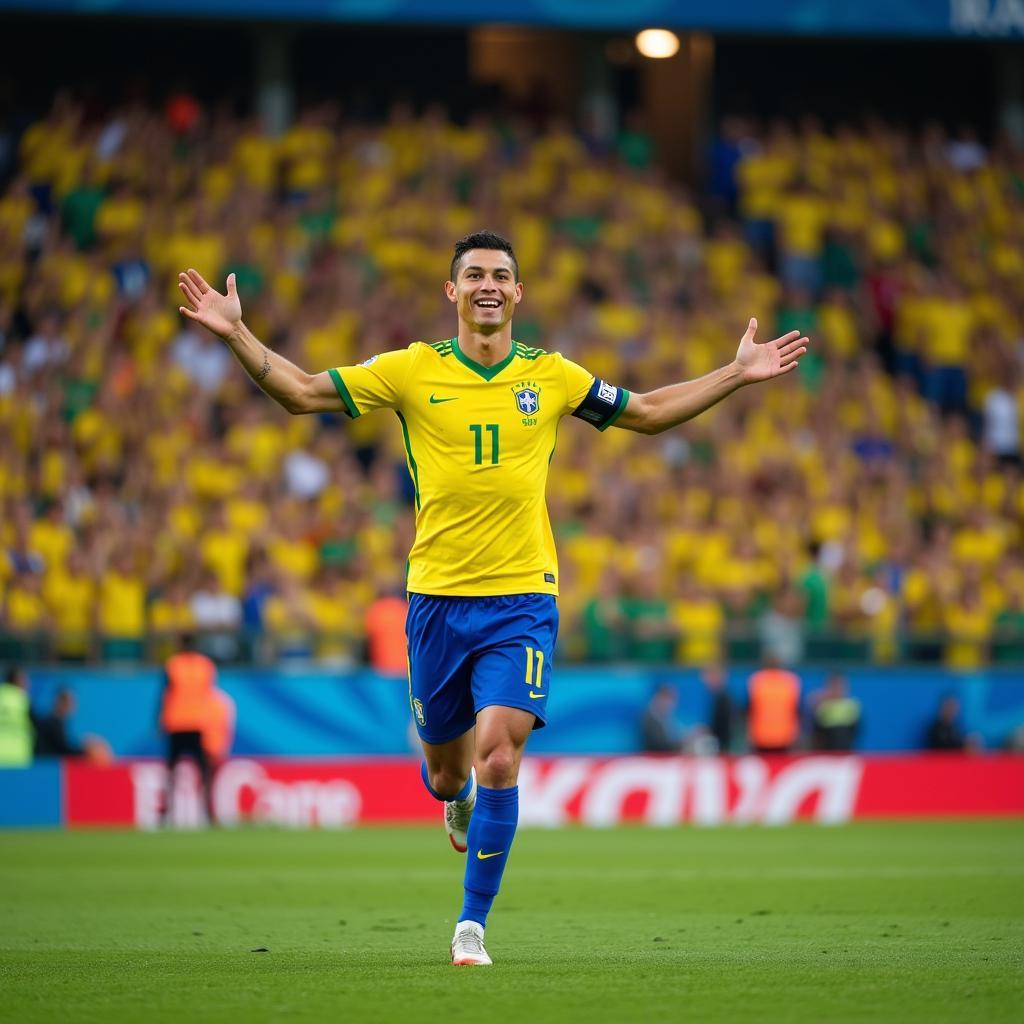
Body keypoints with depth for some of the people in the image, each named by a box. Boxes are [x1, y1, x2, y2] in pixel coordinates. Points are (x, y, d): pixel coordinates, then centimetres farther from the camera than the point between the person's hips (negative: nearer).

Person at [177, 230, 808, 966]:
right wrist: (237, 334, -8)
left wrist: (738, 373, 15)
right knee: (445, 771, 10)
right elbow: (303, 392, 3)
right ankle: (457, 796, 51)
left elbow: (647, 413, 19)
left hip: (523, 600, 0)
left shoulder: (552, 376, 5)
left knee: (498, 757, -17)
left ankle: (473, 924, -4)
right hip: (436, 599, 1)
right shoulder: (412, 371, 1)